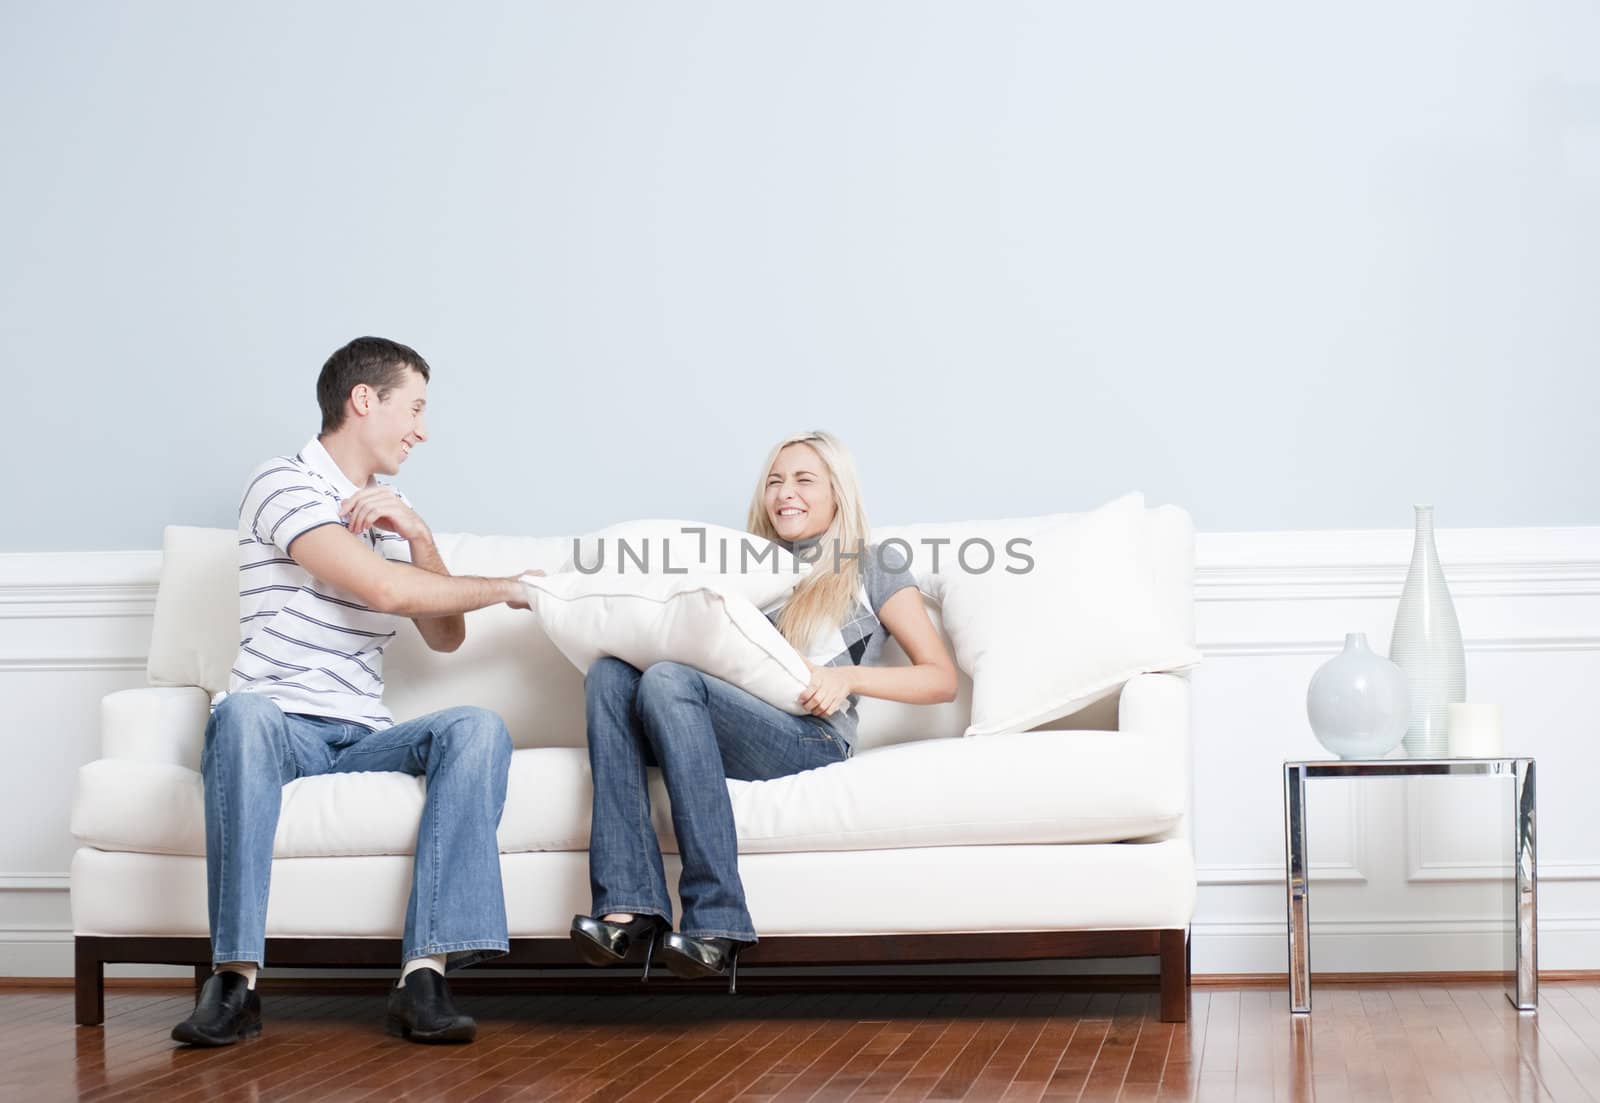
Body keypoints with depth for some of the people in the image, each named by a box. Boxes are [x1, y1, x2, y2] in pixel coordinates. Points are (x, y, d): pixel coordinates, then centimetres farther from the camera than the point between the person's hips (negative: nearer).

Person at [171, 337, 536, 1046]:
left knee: (477, 728, -25)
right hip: (279, 728, -6)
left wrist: (420, 536, 5)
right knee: (243, 713, -41)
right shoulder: (284, 484, -1)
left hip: (363, 738, 6)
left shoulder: (390, 509, 25)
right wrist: (503, 588, -1)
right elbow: (384, 590, -14)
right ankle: (235, 978, -40)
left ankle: (426, 974, -38)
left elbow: (445, 637, 21)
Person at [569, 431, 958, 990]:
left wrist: (847, 676, -8)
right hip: (729, 735, 5)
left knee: (668, 681, -32)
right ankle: (628, 905, -36)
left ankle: (716, 921, -38)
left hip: (809, 739, -5)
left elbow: (941, 678, 8)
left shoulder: (872, 567, 16)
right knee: (610, 673, -23)